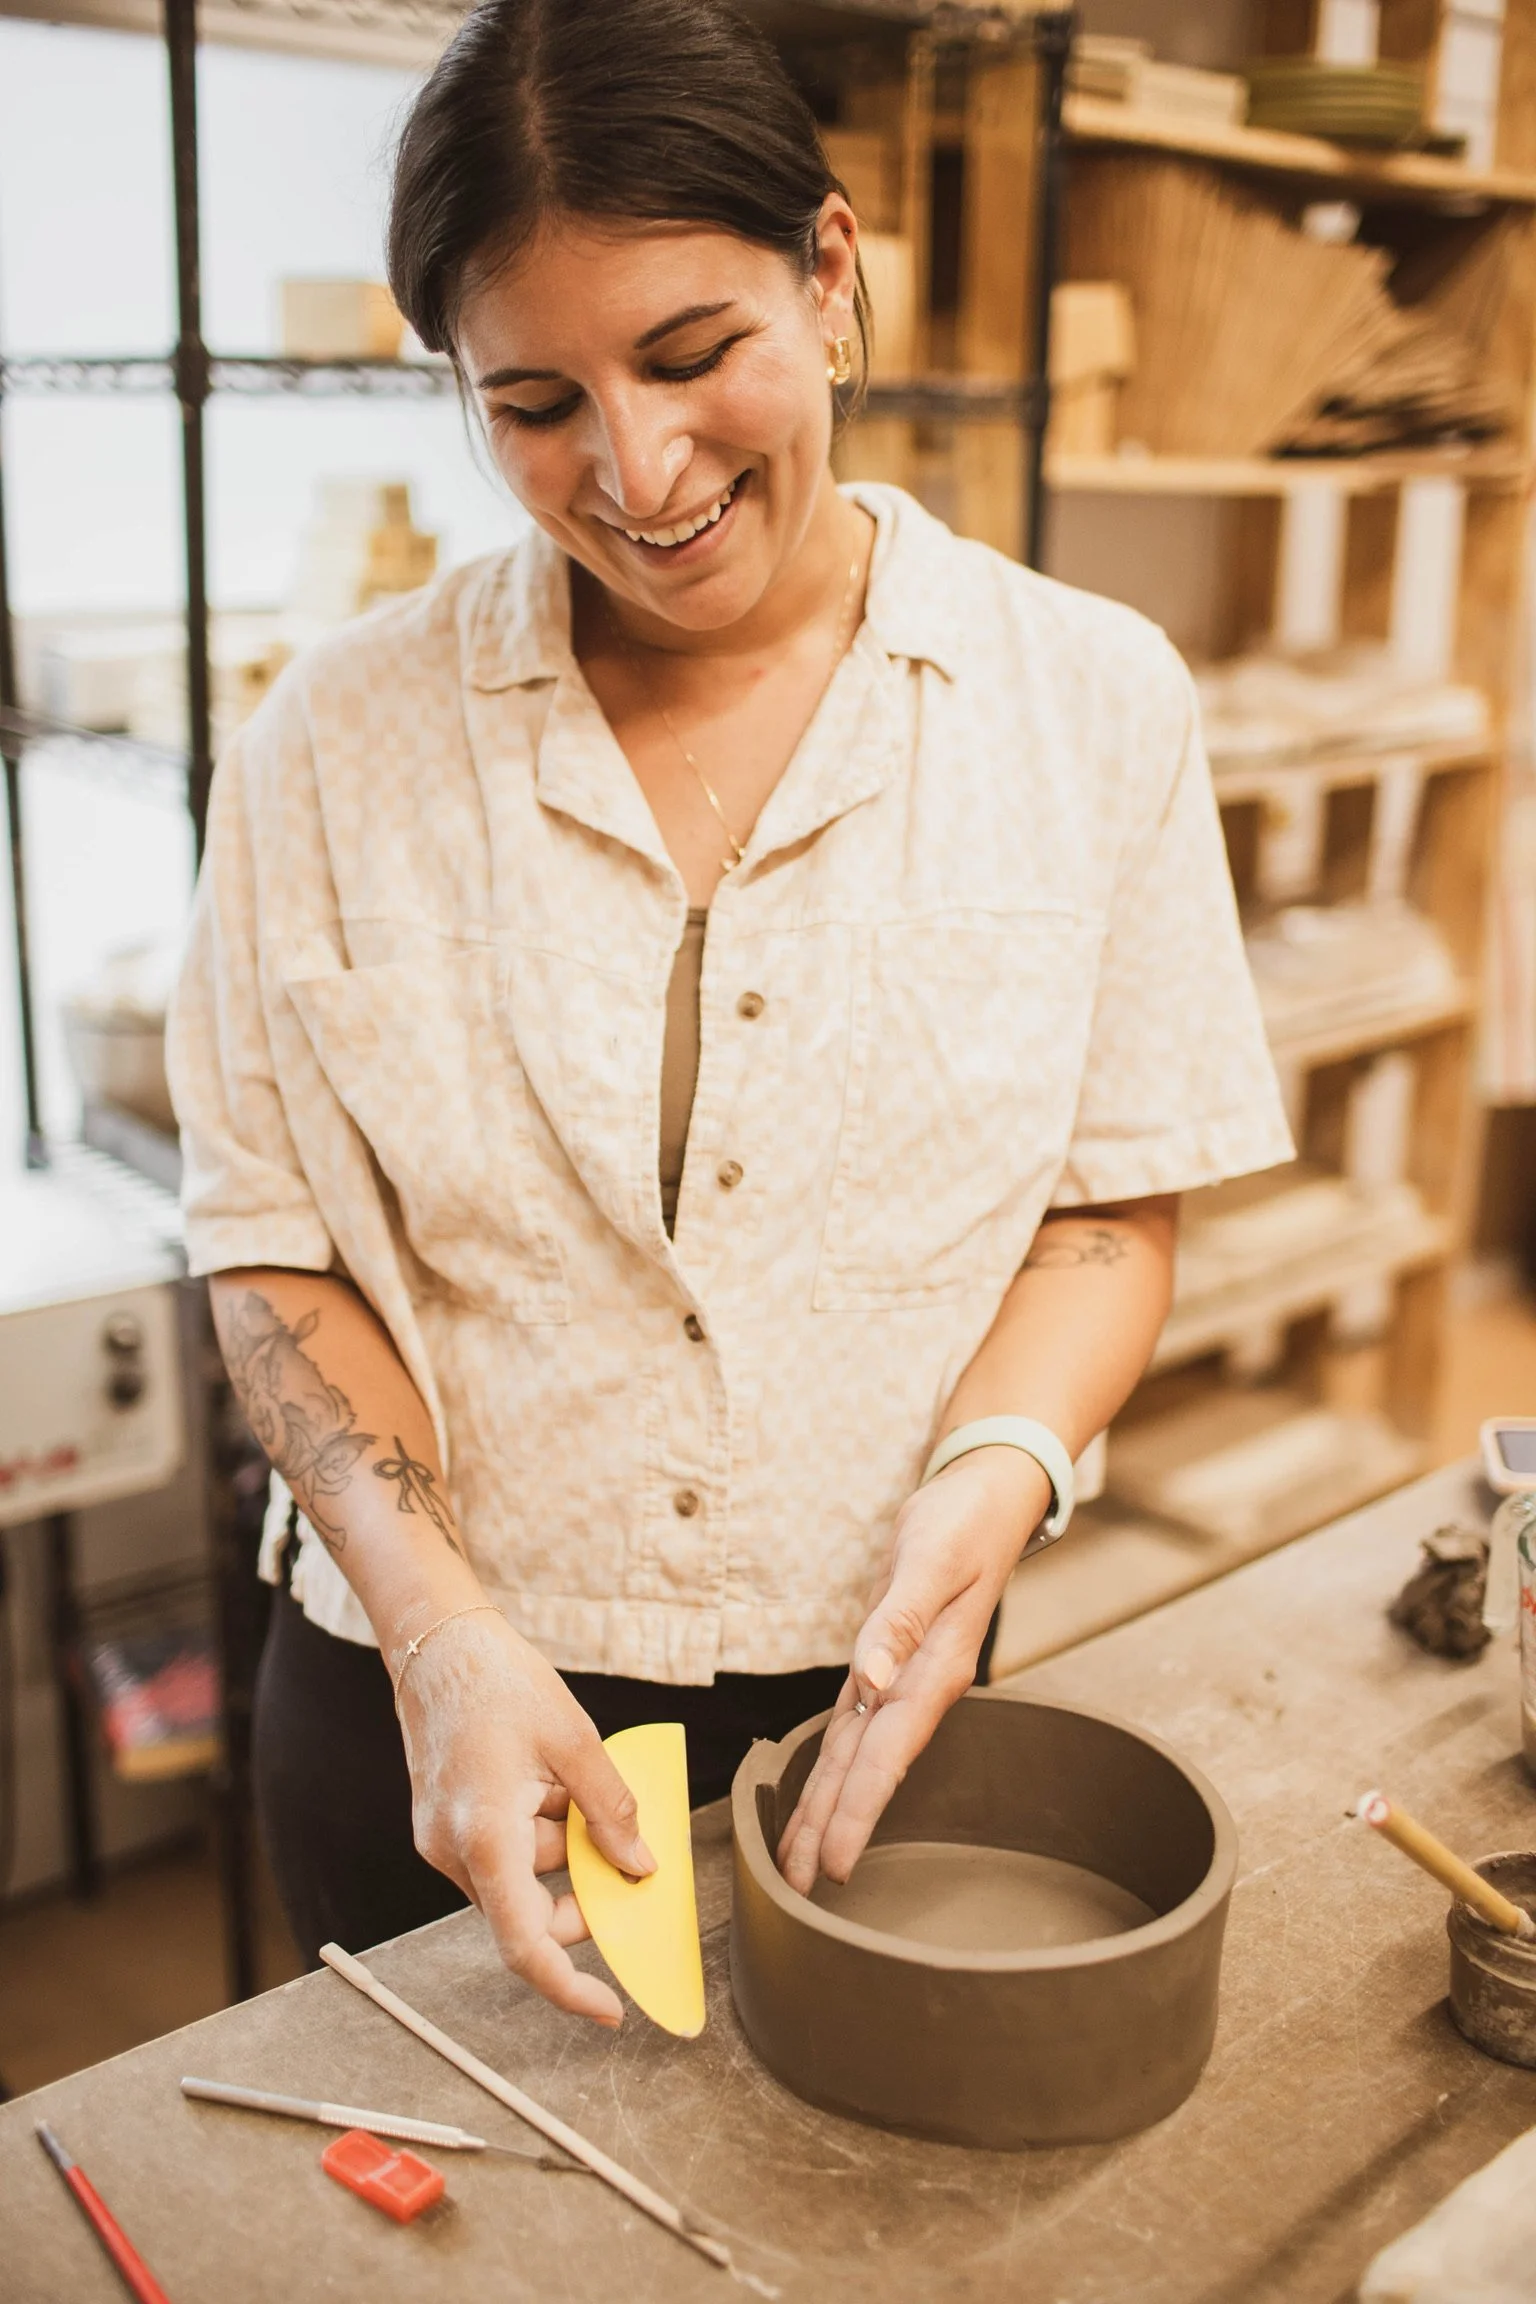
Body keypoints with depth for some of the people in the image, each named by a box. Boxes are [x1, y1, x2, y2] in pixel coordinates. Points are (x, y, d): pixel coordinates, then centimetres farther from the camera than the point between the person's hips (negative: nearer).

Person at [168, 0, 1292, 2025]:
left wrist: (996, 1470, -20)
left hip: (857, 1720, 1)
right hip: (421, 1719, 0)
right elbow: (275, 1248, -4)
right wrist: (440, 1626, -17)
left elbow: (1116, 1205, -2)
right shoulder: (341, 746, -7)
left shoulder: (1095, 703, -6)